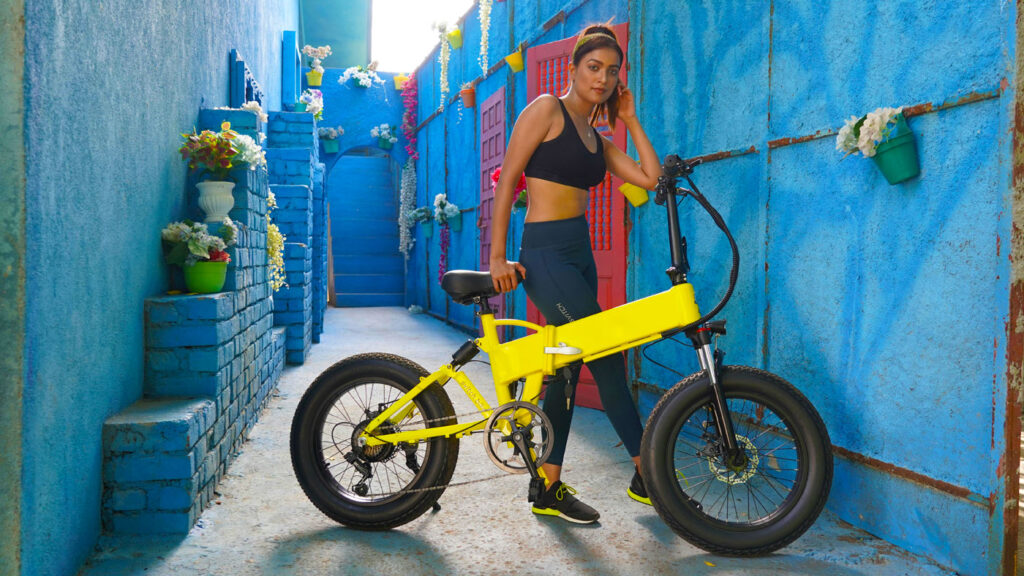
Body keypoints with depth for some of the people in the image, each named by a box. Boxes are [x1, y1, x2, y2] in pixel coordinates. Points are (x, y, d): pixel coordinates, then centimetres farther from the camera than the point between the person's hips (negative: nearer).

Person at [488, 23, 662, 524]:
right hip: (546, 252, -8)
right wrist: (498, 256, -13)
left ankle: (549, 490, 17)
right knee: (609, 356, -9)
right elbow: (507, 179, -8)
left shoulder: (597, 139, 17)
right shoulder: (547, 109, -3)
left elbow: (651, 178, 8)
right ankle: (647, 473, 3)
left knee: (566, 367, 9)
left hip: (580, 255, 8)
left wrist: (630, 120, 11)